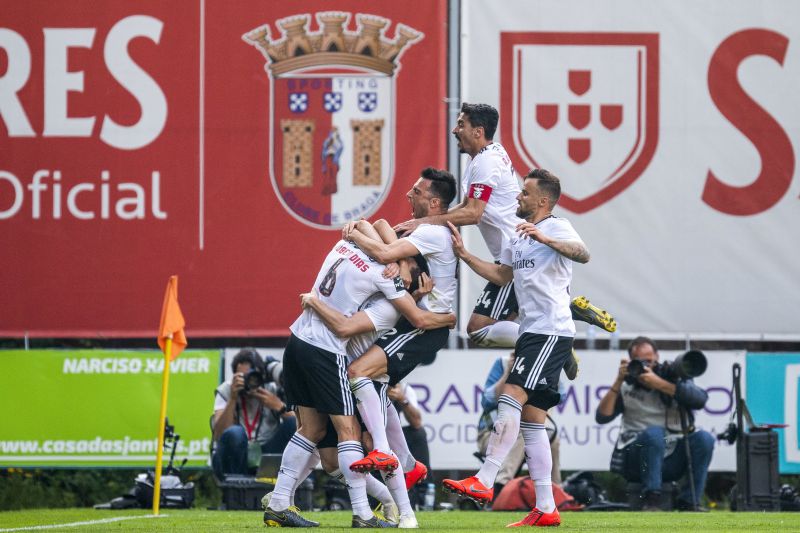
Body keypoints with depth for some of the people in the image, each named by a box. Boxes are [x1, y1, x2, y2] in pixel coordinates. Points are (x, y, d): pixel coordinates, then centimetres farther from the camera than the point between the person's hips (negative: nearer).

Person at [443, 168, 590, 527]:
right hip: (531, 333, 10)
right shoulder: (520, 239, 20)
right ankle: (545, 509, 5)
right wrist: (464, 255, 18)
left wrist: (544, 239, -43)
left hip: (551, 332, -10)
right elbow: (501, 275, 30)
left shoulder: (556, 228, -8)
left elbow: (582, 254, -28)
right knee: (531, 420, 6)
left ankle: (483, 483, -23)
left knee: (511, 398, -19)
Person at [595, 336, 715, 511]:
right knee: (654, 433, -33)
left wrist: (659, 384, -17)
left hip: (673, 460, 2)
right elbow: (602, 417, -4)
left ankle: (689, 504, -19)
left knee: (704, 438, -24)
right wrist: (618, 382, -10)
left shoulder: (674, 379, 8)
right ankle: (651, 502, -31)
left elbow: (700, 399, -11)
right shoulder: (626, 388, 7)